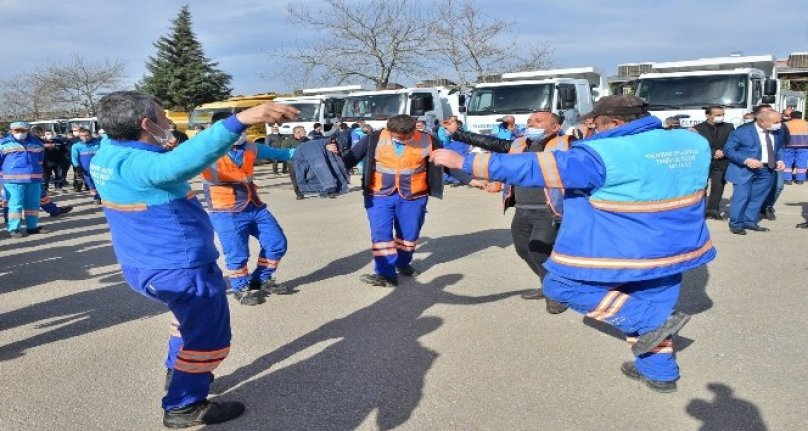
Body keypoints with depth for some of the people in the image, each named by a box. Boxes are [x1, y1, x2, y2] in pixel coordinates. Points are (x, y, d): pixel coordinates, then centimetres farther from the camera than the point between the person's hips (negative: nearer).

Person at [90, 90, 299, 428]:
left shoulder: (105, 154, 0)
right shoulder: (136, 164, -30)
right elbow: (183, 160, -53)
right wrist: (240, 121, -64)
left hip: (144, 265, 10)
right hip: (180, 268, -10)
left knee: (194, 321, 34)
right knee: (209, 339, 10)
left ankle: (177, 372, 48)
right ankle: (183, 407, 23)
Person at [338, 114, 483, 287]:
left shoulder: (427, 141, -5)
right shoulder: (374, 139, -7)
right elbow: (351, 158, -7)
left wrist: (469, 180, -2)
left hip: (413, 196, 1)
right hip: (380, 195, -1)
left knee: (409, 233, 12)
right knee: (381, 233, -8)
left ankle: (403, 264, 36)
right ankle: (386, 274, -2)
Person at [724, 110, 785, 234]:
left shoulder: (777, 132, 3)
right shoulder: (742, 132, -16)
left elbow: (779, 148, 19)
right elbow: (728, 149, -15)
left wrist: (779, 160, -2)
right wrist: (746, 160, -26)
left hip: (766, 171, 6)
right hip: (744, 170, -6)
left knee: (758, 197, 12)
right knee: (742, 197, -7)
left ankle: (750, 222, 25)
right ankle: (736, 224, 8)